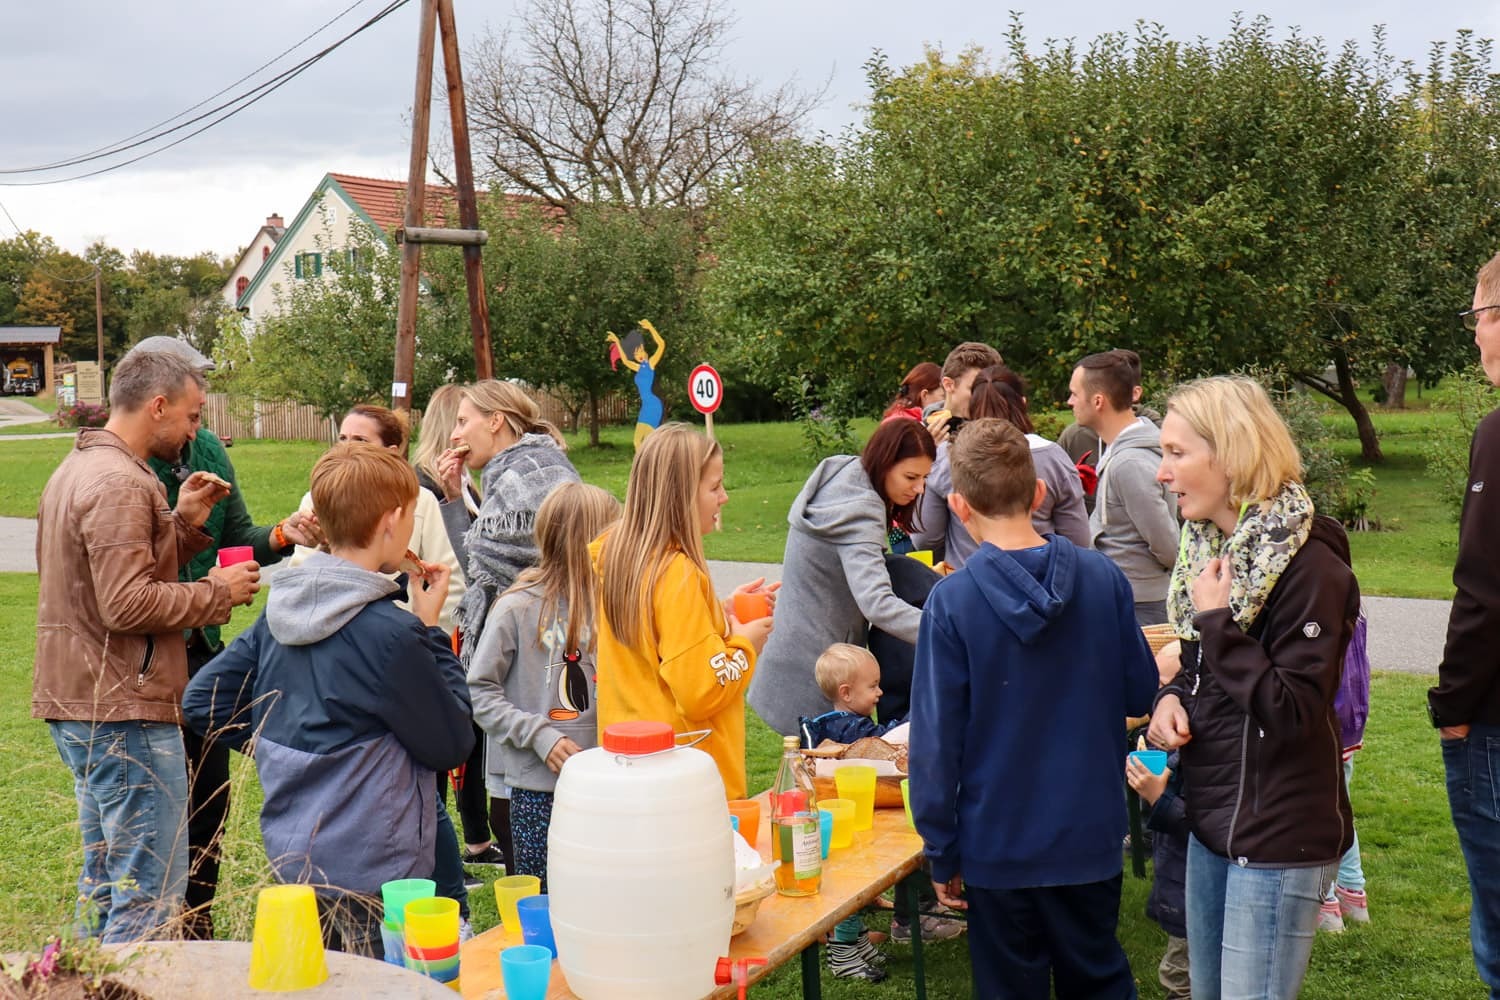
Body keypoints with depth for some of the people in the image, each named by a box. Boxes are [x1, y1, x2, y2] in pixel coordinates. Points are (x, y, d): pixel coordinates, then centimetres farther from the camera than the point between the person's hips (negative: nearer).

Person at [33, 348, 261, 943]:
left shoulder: (77, 468, 16)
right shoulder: (119, 482, -17)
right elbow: (128, 604, -24)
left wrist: (183, 523, 10)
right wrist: (218, 592, -13)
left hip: (76, 702, 11)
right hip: (124, 711, -11)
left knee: (104, 883, 20)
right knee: (152, 894, -6)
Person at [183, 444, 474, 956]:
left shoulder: (279, 611, 2)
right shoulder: (389, 633, -21)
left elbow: (201, 700, 7)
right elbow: (451, 745, -11)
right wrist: (431, 630, -7)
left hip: (290, 859, 8)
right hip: (372, 877, -8)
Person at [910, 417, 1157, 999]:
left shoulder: (950, 603, -17)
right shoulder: (1104, 579, -9)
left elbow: (936, 740, -13)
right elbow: (1140, 694, 2)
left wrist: (941, 854, -3)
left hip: (998, 846, -2)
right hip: (1091, 836, 3)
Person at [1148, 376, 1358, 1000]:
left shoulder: (1309, 564, -19)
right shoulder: (1213, 546, 6)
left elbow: (1296, 712, -22)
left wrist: (1219, 622, -22)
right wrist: (1172, 696, -3)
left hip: (1279, 836, -8)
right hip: (1214, 820, 8)